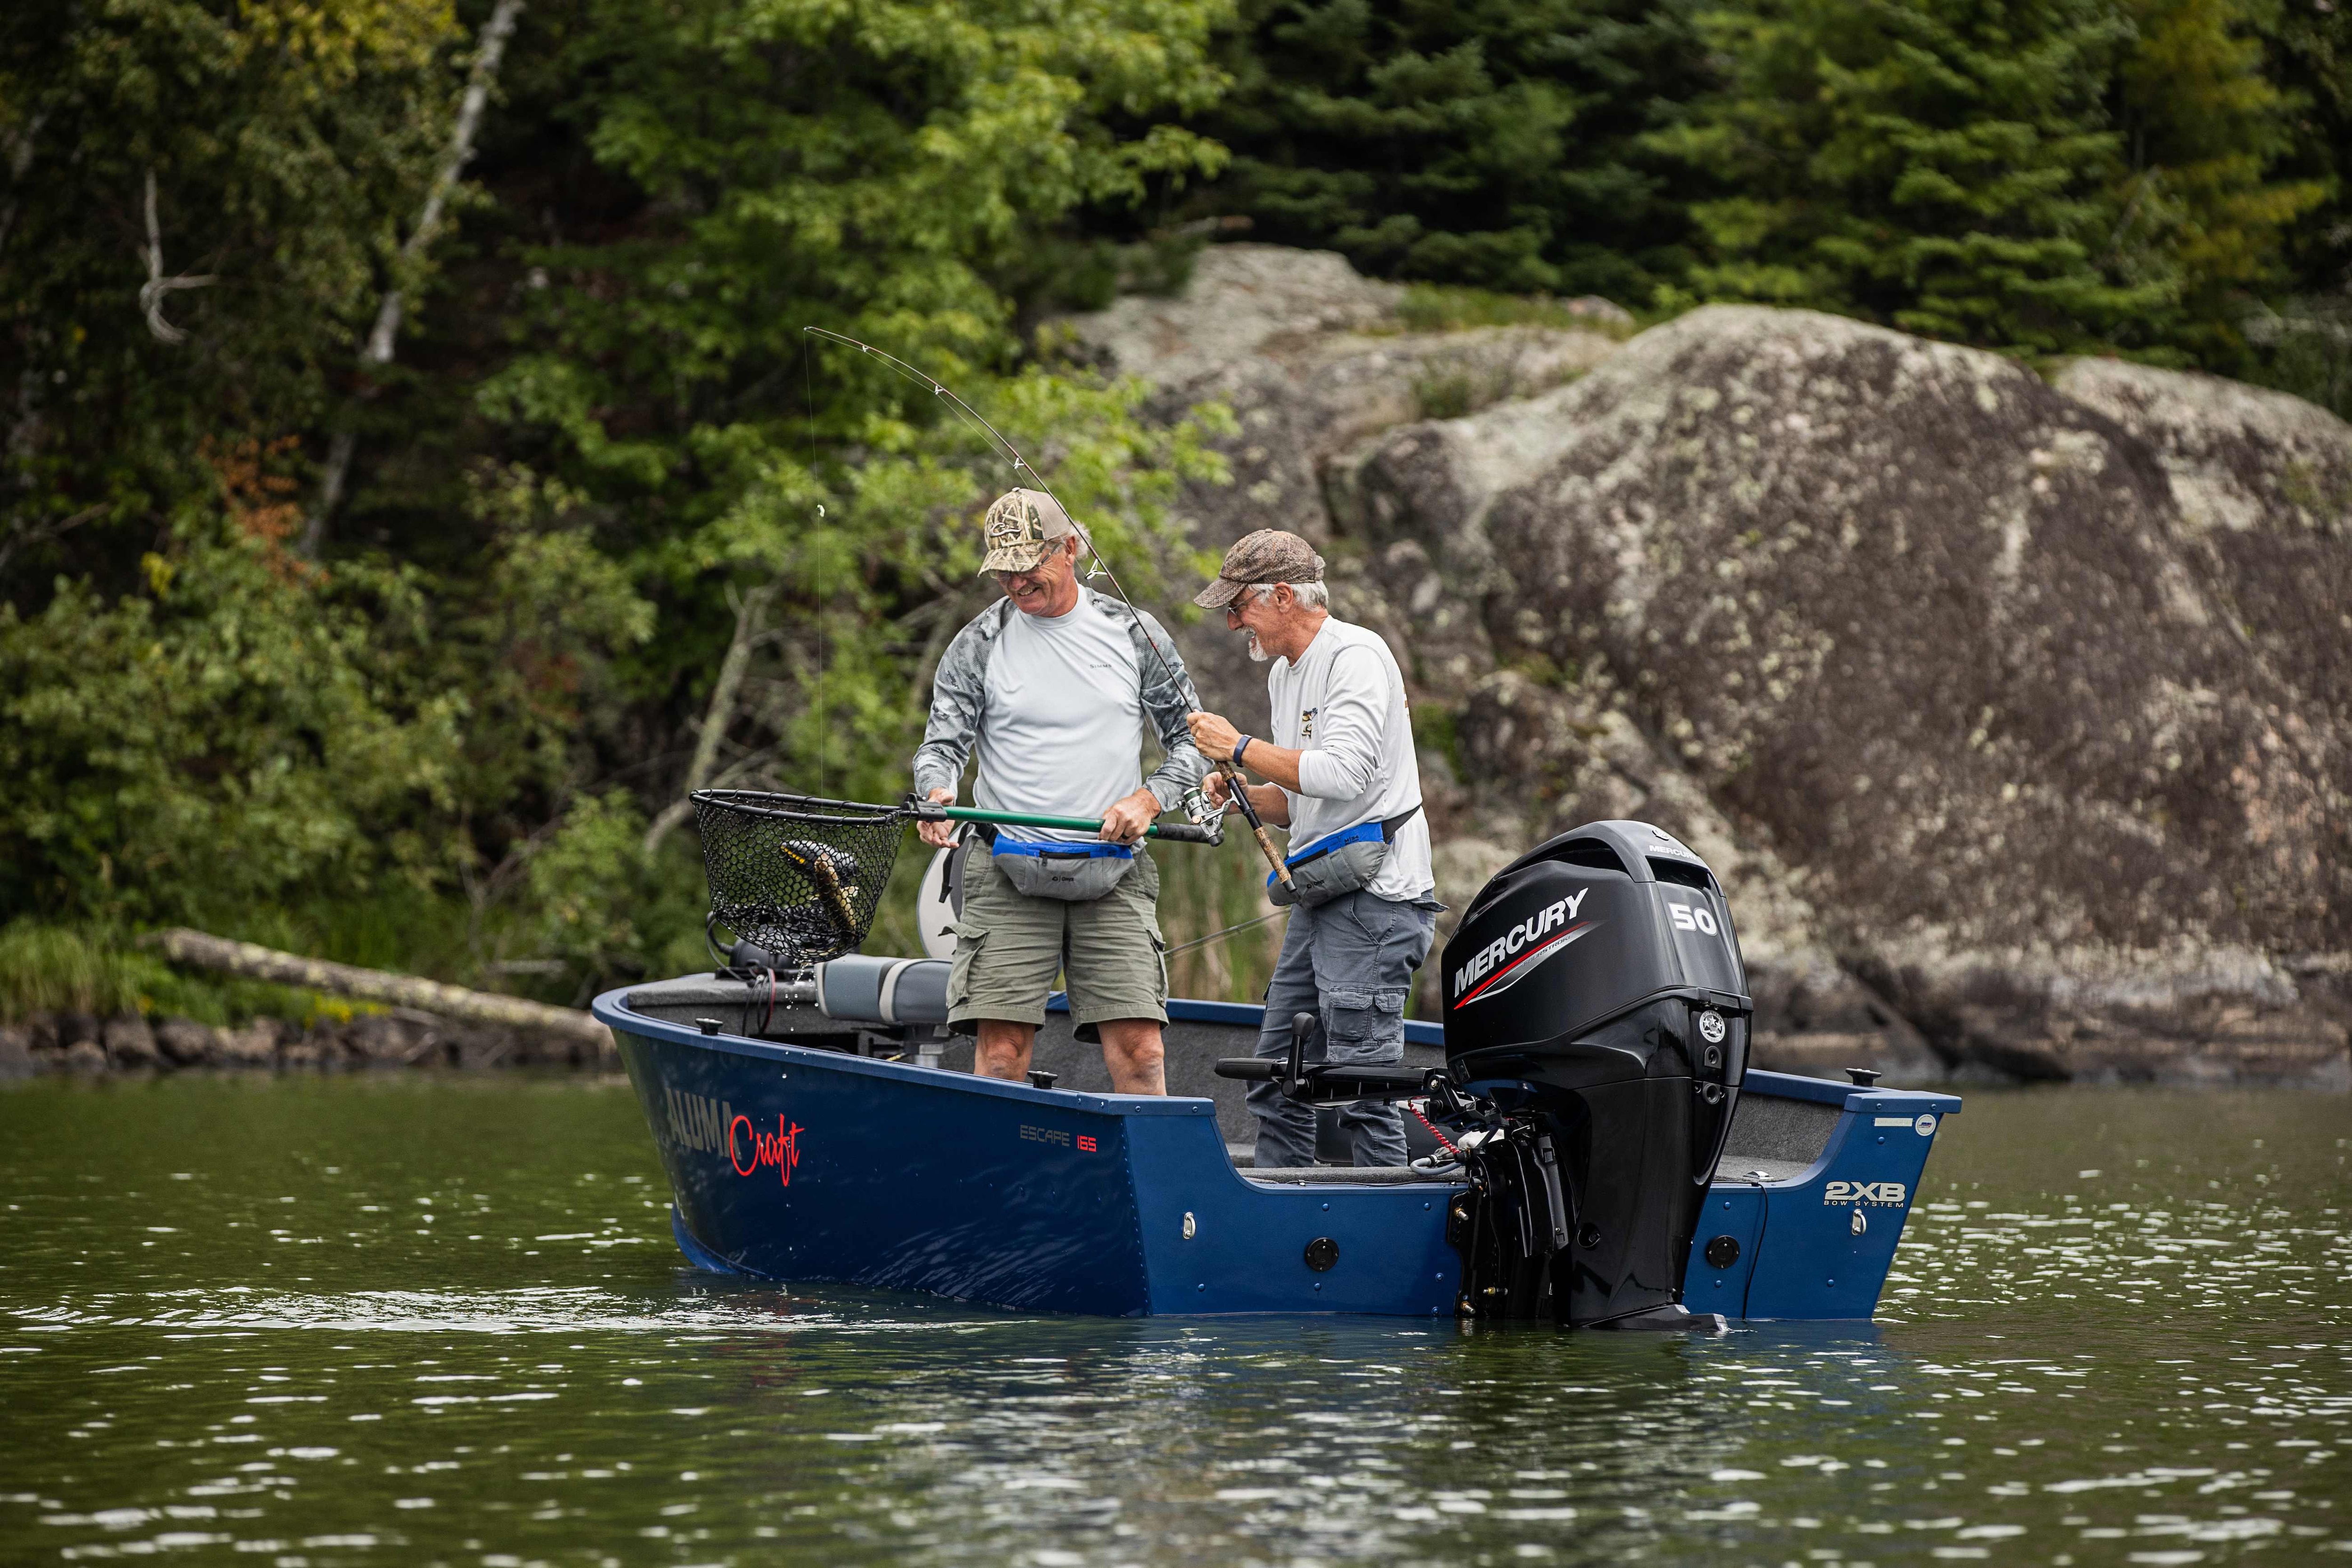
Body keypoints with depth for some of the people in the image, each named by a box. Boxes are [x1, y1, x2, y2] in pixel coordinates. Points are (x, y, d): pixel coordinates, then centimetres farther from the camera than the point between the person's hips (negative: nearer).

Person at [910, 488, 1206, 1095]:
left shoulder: (1134, 633, 8)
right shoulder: (977, 645, 5)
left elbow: (1191, 739, 13)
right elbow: (942, 743, 2)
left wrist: (1149, 799, -6)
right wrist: (938, 796, -21)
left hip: (1113, 876, 1)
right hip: (1009, 874, -1)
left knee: (1140, 1052, -8)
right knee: (1000, 1052, -9)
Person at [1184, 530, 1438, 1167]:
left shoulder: (1356, 656, -11)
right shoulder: (1284, 673, 20)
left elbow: (1342, 775, -23)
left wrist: (1240, 746, -12)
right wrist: (1242, 793, 7)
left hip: (1374, 896, -10)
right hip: (1320, 897, 10)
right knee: (1276, 1082, 10)